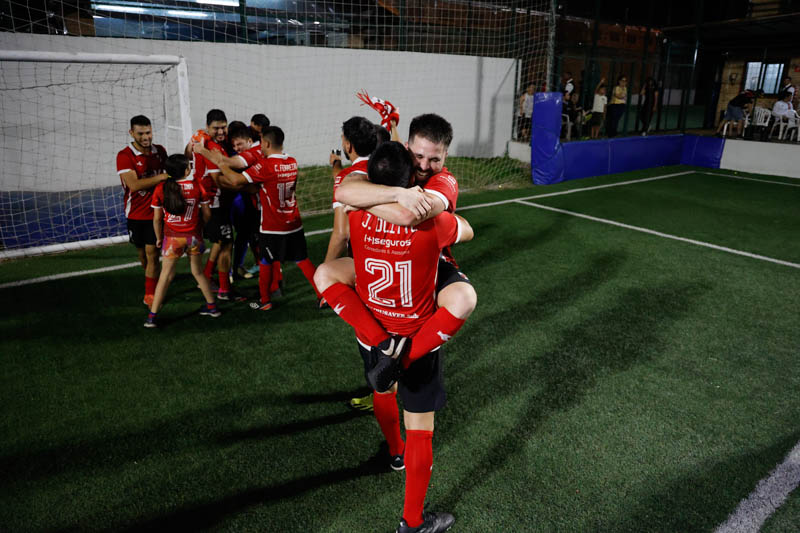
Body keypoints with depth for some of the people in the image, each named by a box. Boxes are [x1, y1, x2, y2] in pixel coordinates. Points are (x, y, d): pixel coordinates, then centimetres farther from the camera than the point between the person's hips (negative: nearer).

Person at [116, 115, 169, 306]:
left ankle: (150, 294, 3)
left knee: (152, 252, -5)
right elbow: (134, 185, -24)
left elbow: (168, 172, 22)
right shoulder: (124, 156, -13)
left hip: (156, 211, 1)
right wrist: (162, 177, -26)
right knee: (142, 252, 15)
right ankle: (153, 281, 40)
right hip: (136, 213, -1)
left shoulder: (160, 151, 2)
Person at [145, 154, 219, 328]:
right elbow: (206, 214, 0)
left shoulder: (161, 188, -7)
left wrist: (159, 238, 11)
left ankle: (152, 315, 6)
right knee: (198, 272, 17)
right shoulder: (197, 185, -6)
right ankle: (212, 306, 26)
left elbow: (157, 219, -4)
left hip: (172, 237, -1)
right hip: (193, 236, 1)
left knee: (166, 275, 7)